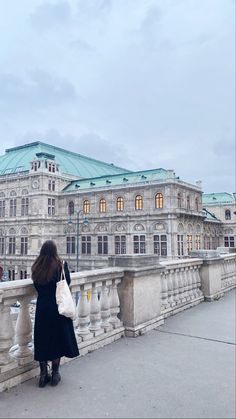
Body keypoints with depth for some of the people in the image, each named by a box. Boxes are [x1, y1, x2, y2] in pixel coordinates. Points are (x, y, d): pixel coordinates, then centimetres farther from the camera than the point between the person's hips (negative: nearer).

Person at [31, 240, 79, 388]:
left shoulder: (36, 267, -2)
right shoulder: (60, 264, -11)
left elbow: (36, 285, 5)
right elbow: (68, 282, -2)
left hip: (42, 307, 2)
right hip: (58, 306, -2)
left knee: (42, 339, 13)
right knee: (58, 338, 11)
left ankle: (43, 375, 20)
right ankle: (55, 374, 19)